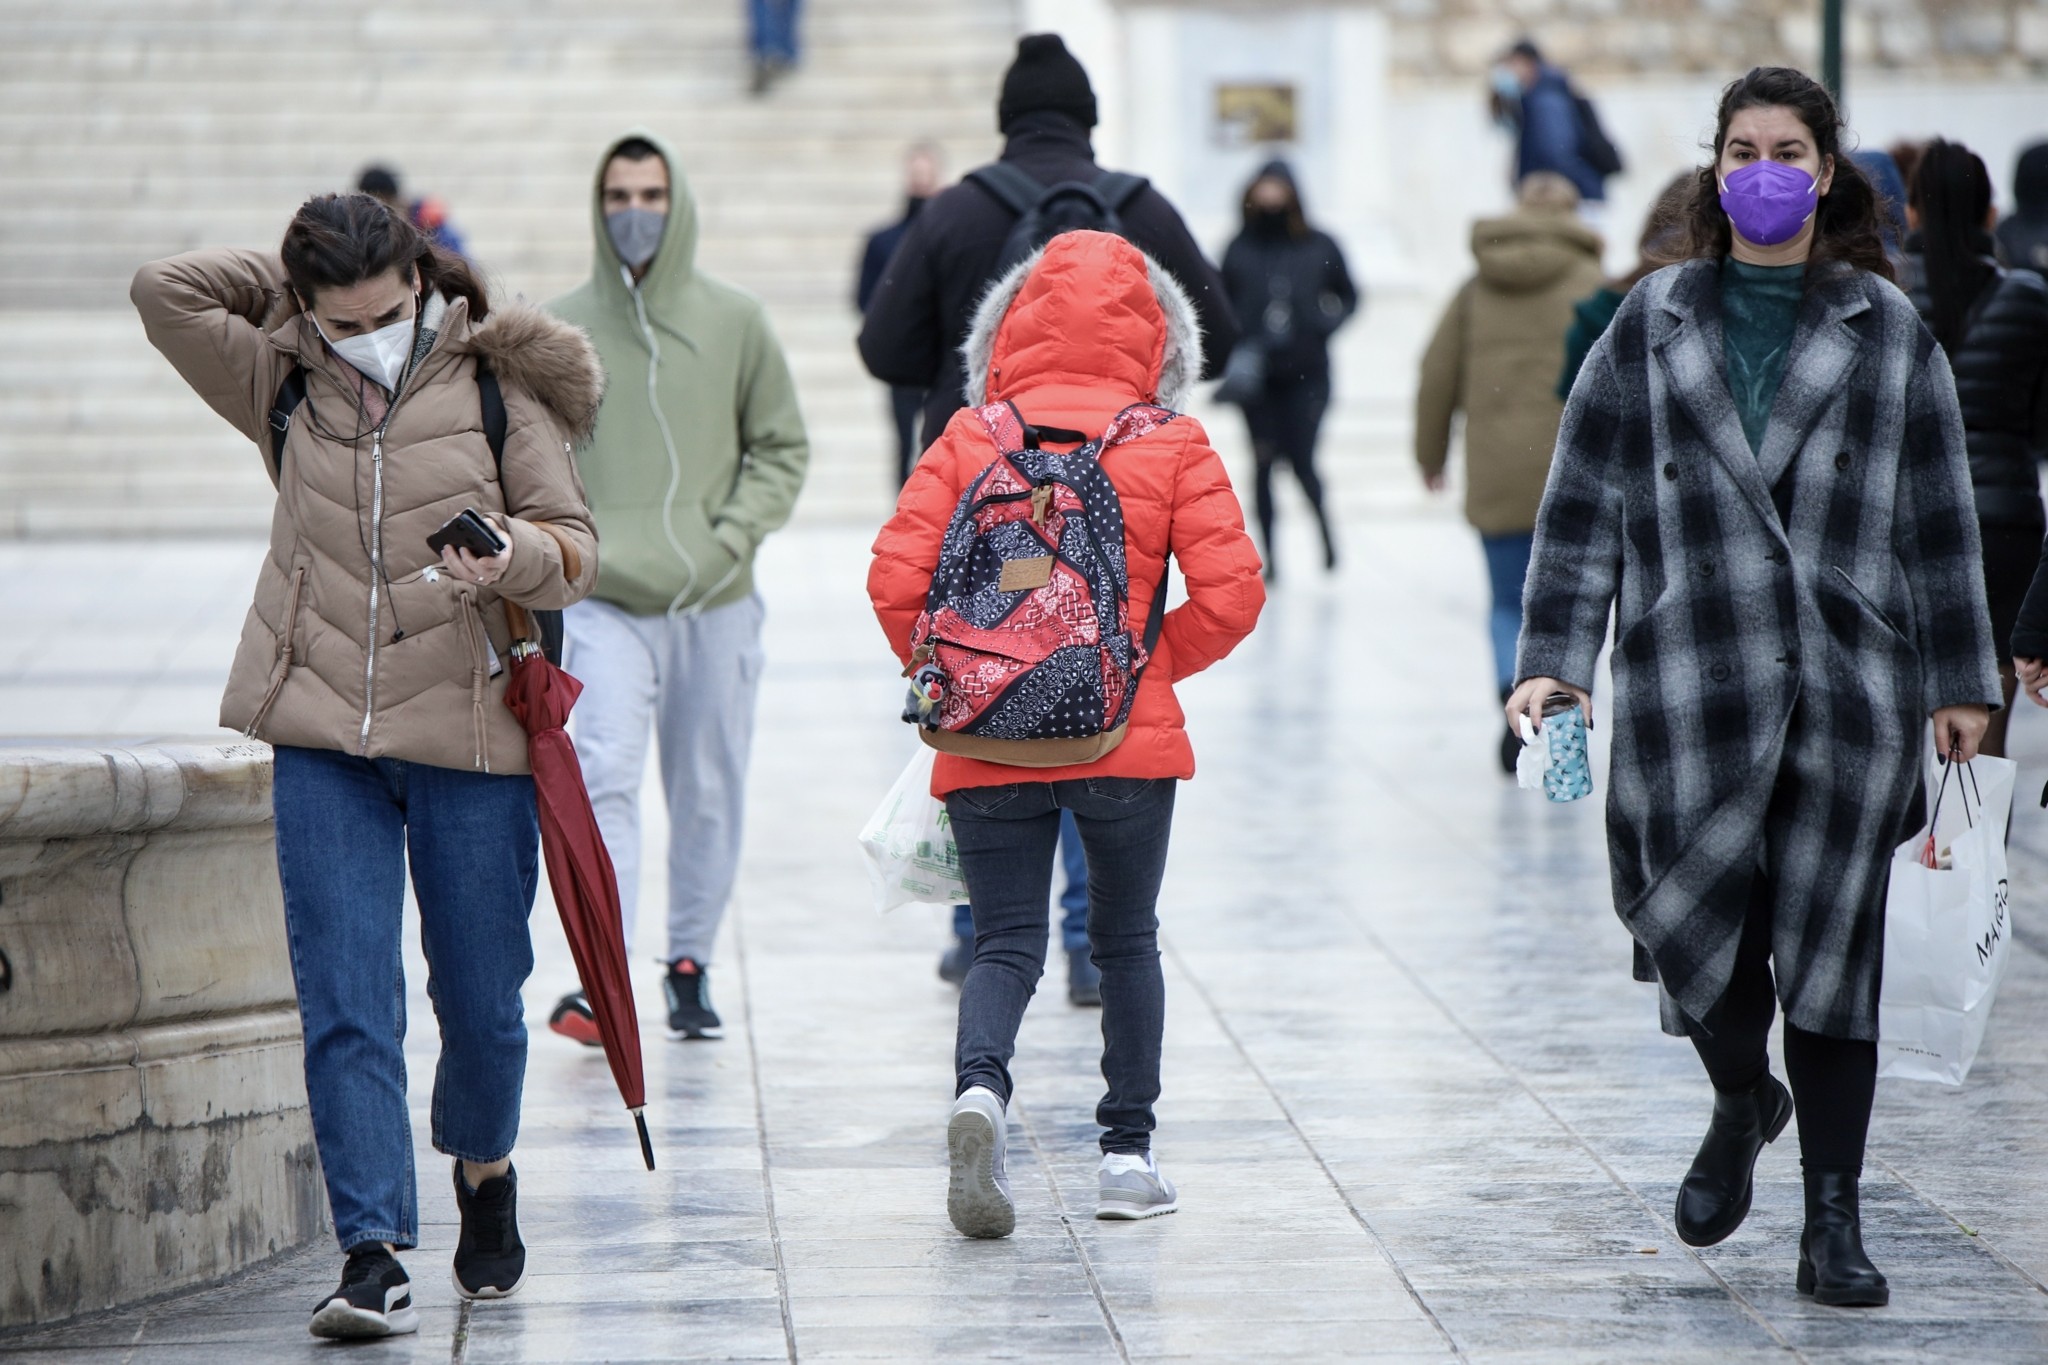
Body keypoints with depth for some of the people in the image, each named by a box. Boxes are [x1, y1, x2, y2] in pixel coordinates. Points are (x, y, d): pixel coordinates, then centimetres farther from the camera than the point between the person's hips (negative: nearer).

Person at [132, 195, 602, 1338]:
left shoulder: (497, 386, 2)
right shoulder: (282, 388, 9)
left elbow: (578, 545, 1)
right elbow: (165, 289, 3)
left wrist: (516, 557, -20)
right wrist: (297, 285, 7)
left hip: (469, 734, -1)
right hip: (324, 740, 1)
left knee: (480, 994, 9)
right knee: (346, 1003, -7)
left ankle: (485, 1166, 38)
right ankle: (374, 1256, -8)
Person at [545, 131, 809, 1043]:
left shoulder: (734, 322, 4)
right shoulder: (559, 329, 3)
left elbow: (782, 447, 9)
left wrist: (731, 537, -5)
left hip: (717, 604, 2)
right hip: (606, 602, -2)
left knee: (709, 791, 8)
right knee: (604, 773, -17)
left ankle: (690, 961, 24)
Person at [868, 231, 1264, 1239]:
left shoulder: (969, 441, 0)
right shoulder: (1174, 448, -1)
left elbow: (896, 579, -6)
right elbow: (1230, 591, -8)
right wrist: (1154, 665, 10)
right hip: (1129, 740, 0)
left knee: (1006, 942, 5)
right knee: (1126, 940, 16)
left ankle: (979, 1085, -24)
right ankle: (1128, 1151, 17)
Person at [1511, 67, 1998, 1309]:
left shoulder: (1887, 331, 8)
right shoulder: (1656, 323, 9)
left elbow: (1937, 510, 10)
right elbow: (1587, 497, 8)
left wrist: (1959, 680, 8)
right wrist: (1554, 654, 0)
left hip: (1853, 681, 0)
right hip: (1691, 679, 0)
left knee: (1833, 941, 0)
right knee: (1693, 920, -6)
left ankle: (1833, 1221, 9)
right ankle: (1743, 1102, 28)